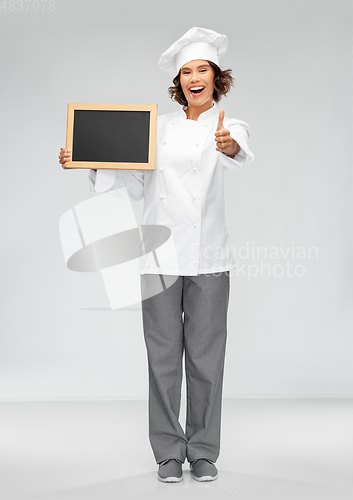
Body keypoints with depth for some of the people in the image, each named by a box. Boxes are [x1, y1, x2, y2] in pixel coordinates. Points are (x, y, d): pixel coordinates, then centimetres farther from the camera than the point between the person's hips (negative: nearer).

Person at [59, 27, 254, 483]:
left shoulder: (229, 128, 3)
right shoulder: (160, 127, 11)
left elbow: (240, 151, -22)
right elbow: (136, 181, 12)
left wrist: (230, 147, -46)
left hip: (208, 257, -1)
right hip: (161, 255, 2)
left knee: (206, 356, 3)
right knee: (164, 355, 3)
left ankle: (203, 451, 17)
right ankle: (169, 452, 16)